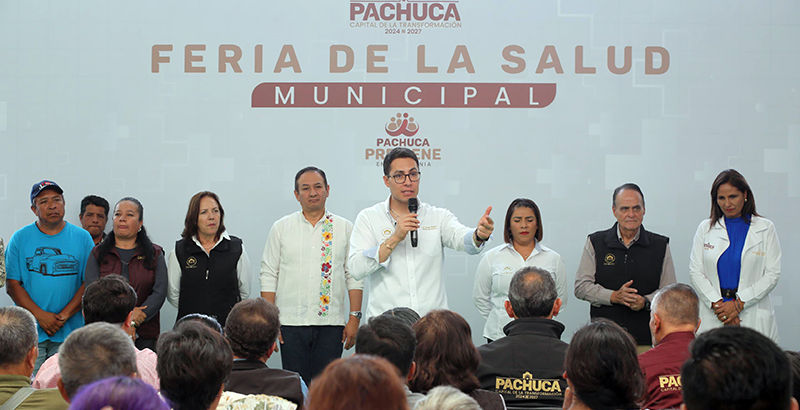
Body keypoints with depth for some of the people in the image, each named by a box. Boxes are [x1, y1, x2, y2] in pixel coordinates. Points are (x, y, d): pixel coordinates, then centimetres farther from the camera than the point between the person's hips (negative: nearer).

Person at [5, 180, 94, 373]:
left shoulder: (82, 238, 7)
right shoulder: (20, 238, 6)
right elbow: (12, 285, 2)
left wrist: (64, 316, -9)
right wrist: (40, 316, -9)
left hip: (69, 331, 0)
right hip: (29, 333, 0)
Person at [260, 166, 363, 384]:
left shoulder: (344, 228, 7)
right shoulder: (281, 228, 6)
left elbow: (354, 276, 7)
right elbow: (268, 276, 5)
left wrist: (354, 317, -1)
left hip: (331, 324, 0)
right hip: (291, 323, 0)